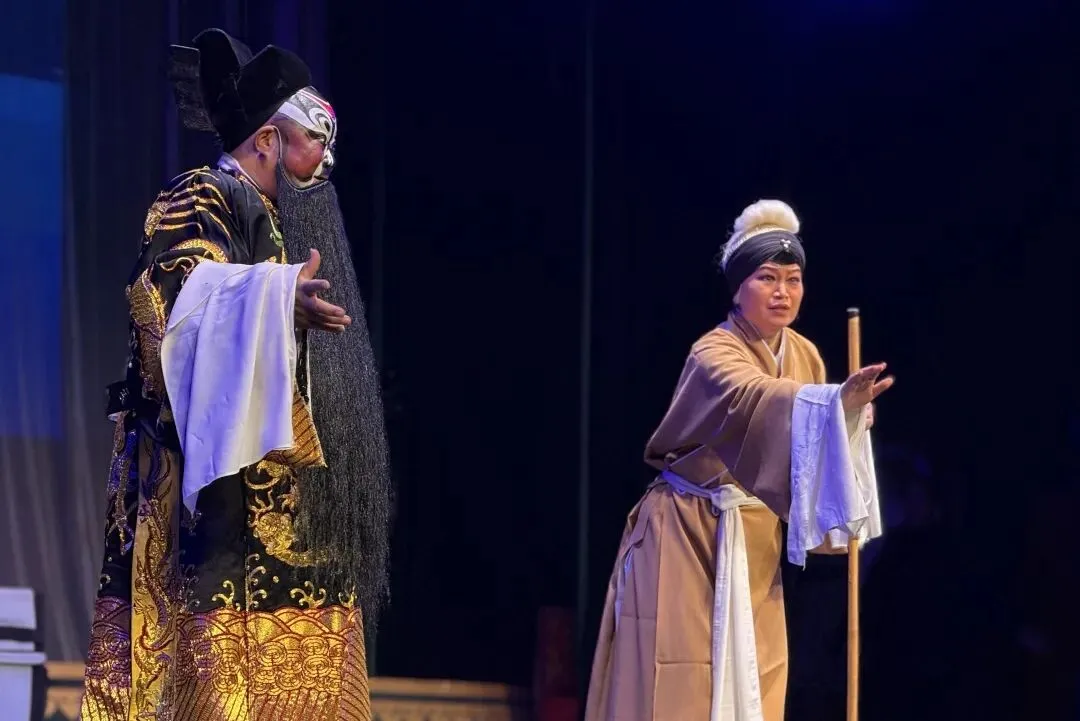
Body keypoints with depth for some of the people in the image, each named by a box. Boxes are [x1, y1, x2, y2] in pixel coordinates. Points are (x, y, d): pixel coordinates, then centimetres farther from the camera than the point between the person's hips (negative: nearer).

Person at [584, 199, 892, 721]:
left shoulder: (805, 356, 4)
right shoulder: (713, 356, -19)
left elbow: (815, 455, 13)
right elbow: (755, 397, -42)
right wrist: (837, 399, -58)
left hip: (752, 549, 6)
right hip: (686, 540, -6)